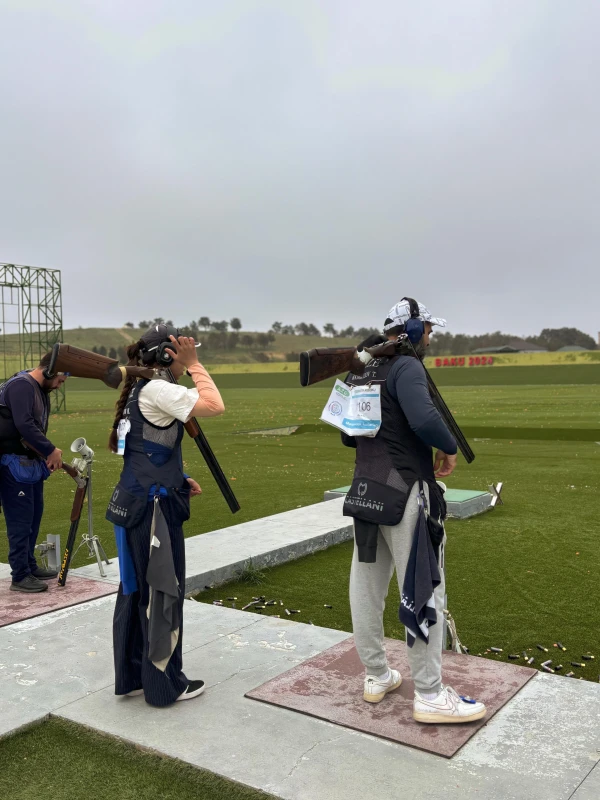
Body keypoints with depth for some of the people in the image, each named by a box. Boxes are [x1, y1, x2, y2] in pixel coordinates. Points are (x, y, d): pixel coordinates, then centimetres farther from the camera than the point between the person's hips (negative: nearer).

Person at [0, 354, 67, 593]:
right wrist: (51, 450, -21)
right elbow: (24, 425, -27)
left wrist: (47, 454, -2)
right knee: (20, 519, -4)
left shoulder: (42, 390, 13)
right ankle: (20, 576, 4)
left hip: (31, 461, 10)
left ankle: (29, 565, 27)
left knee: (34, 514, 15)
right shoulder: (21, 385, -17)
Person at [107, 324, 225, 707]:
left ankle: (132, 676, 28)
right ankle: (165, 685, 14)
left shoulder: (140, 390, 14)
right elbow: (215, 405, -26)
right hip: (153, 505, -10)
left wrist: (179, 481, 11)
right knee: (162, 591, 1)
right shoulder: (157, 390, -16)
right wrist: (194, 364, -14)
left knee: (136, 589, 16)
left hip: (138, 502, 10)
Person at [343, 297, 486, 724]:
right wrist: (449, 449, -12)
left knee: (368, 586, 13)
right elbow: (425, 418, -29)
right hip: (405, 494, -8)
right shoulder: (406, 367, -13)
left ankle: (377, 677, 28)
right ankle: (430, 696, 9)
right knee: (424, 590, 1)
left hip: (364, 492, 9)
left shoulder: (359, 370, 12)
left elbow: (348, 435, 17)